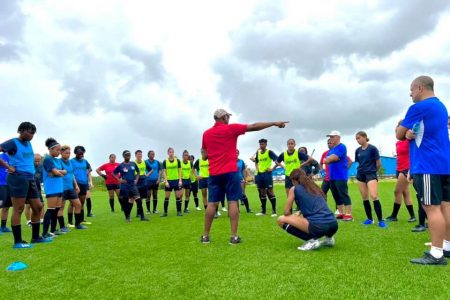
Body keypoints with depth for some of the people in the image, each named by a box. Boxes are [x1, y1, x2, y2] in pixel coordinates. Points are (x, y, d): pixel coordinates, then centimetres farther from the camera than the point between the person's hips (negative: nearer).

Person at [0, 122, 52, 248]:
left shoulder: (29, 144, 16)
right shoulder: (13, 143, -6)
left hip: (30, 179, 8)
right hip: (18, 178, -8)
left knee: (38, 207, 10)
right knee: (18, 210, -3)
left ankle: (35, 237, 21)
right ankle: (18, 242, 4)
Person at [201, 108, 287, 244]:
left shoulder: (206, 134, 10)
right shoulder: (231, 128, -2)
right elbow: (254, 126, 0)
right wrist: (274, 123, 5)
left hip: (214, 173, 4)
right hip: (230, 171, -4)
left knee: (212, 203, 7)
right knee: (233, 202, 0)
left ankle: (205, 236, 12)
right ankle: (234, 236, -1)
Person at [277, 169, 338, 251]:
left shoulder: (294, 189, 7)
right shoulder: (314, 187, 23)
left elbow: (287, 212, 9)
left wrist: (293, 216, 29)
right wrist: (300, 214, 41)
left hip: (318, 226, -7)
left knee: (281, 220, 6)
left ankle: (311, 240, -3)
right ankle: (329, 238, 18)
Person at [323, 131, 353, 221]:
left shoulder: (341, 147, -8)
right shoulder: (332, 149, 20)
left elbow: (334, 157, -19)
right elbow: (327, 160, 13)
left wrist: (327, 159, 0)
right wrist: (330, 159, -8)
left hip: (340, 176, -9)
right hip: (332, 176, 9)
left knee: (344, 195, -8)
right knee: (336, 196, 10)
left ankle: (348, 214, -6)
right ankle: (341, 213, 17)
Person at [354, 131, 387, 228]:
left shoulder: (372, 148, -10)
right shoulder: (358, 150, 6)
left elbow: (378, 163, -5)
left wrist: (373, 170, 8)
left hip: (371, 174, -6)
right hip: (360, 175, 6)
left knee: (374, 196, -16)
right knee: (365, 198, 8)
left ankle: (380, 220, -9)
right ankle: (369, 219, 19)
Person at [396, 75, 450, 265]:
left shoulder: (418, 107, -11)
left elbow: (399, 135, -4)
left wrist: (400, 126, 17)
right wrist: (410, 133, -3)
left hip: (427, 165, -9)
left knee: (432, 207, -9)